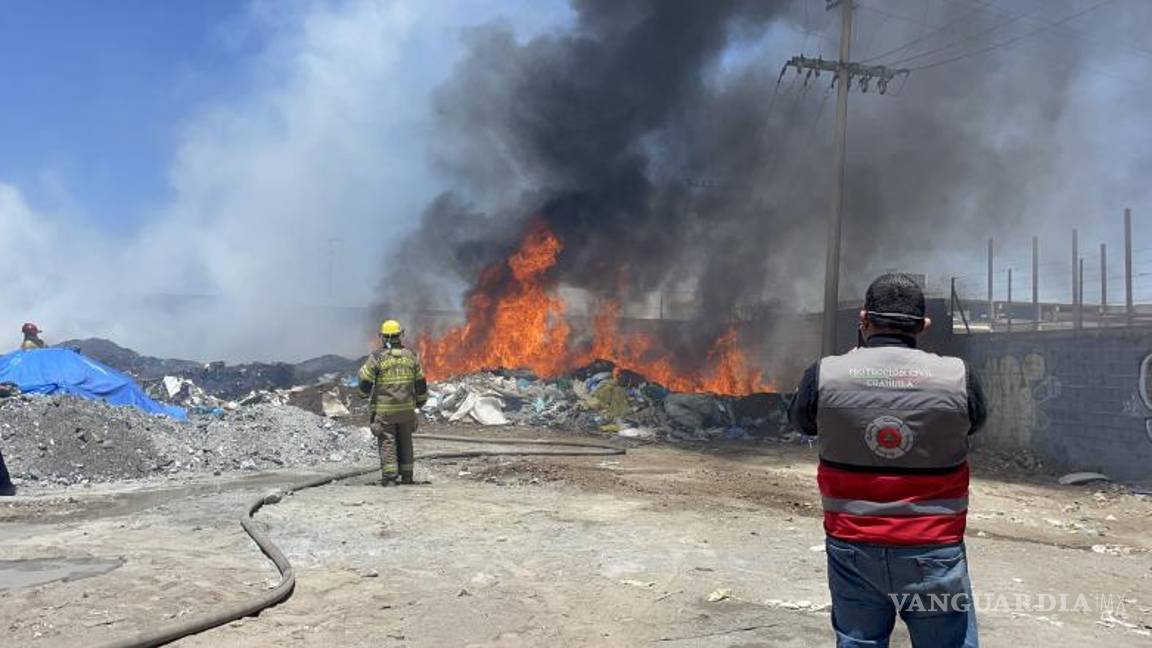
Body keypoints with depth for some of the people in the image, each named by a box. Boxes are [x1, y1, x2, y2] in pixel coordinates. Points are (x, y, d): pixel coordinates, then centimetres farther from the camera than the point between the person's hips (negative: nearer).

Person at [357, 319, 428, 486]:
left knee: (387, 442, 2)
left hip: (384, 409, -3)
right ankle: (406, 476, 17)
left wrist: (365, 391, 15)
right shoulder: (411, 355, 1)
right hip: (406, 408, 3)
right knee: (405, 442, 14)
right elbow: (420, 383, 7)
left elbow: (365, 384, -8)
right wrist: (421, 400, 22)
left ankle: (389, 477, -3)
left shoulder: (377, 357, -9)